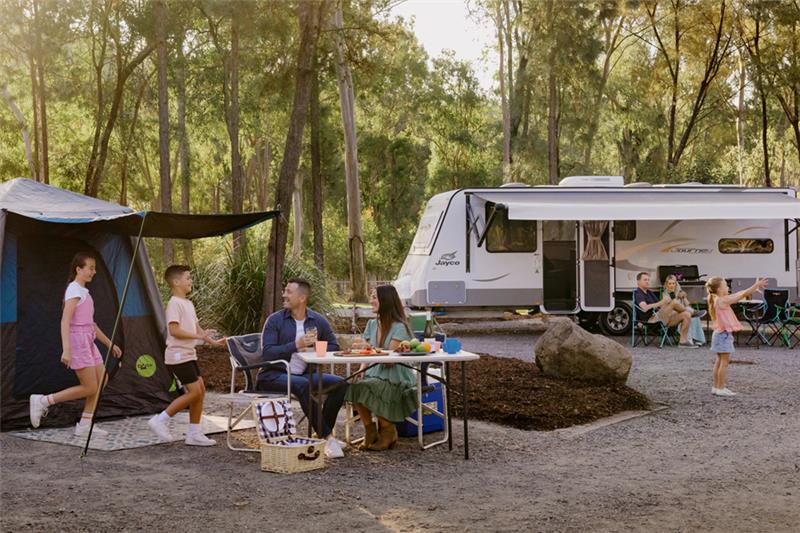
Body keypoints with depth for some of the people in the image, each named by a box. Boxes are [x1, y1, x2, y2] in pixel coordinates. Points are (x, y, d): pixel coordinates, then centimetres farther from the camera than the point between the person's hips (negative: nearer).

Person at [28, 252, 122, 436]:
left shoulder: (83, 291, 17)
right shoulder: (74, 290, -12)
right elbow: (65, 321, -21)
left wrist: (109, 343, 24)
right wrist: (66, 350, -29)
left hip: (88, 341, 9)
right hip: (77, 340, -9)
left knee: (101, 380, 7)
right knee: (90, 388, -7)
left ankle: (84, 425, 11)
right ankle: (43, 401, -1)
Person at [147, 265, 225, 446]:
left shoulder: (188, 303, 16)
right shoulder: (174, 303, -14)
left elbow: (196, 327, 22)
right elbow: (174, 330, -23)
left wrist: (212, 341, 11)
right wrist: (198, 336, -24)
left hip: (189, 354, 10)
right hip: (178, 355, -10)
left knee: (200, 390, 6)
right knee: (194, 392, -12)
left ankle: (194, 434, 11)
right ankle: (160, 420, -3)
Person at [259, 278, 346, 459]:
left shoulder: (318, 321, 7)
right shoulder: (275, 320, -3)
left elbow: (334, 346, 11)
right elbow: (267, 353, -13)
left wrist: (314, 350, -9)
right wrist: (296, 345, -21)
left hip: (304, 374, 4)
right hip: (273, 375, -4)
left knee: (340, 384, -17)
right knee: (302, 385, -35)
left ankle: (323, 434, -13)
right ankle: (327, 438, -29)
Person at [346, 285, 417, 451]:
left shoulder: (399, 327, -9)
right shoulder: (372, 324, 13)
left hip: (395, 381, -6)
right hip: (374, 374, 6)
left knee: (364, 389, -31)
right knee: (353, 386, -26)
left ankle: (388, 430, -10)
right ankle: (370, 432, -8)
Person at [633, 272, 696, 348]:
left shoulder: (649, 293, 26)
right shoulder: (638, 293, -4)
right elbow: (644, 308, -22)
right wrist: (661, 302, -25)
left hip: (662, 319, 9)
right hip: (652, 319, -9)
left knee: (686, 315, -6)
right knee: (673, 303, -24)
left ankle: (683, 341, -9)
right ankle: (691, 312, 3)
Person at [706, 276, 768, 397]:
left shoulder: (717, 300, 9)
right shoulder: (723, 300, -18)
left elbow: (739, 294, 16)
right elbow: (743, 295, -17)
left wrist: (755, 288, 16)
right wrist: (757, 285, -10)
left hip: (720, 333, 10)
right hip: (724, 334, -10)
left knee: (720, 361, 13)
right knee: (725, 361, -4)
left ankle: (716, 387, 18)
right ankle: (721, 388, -1)